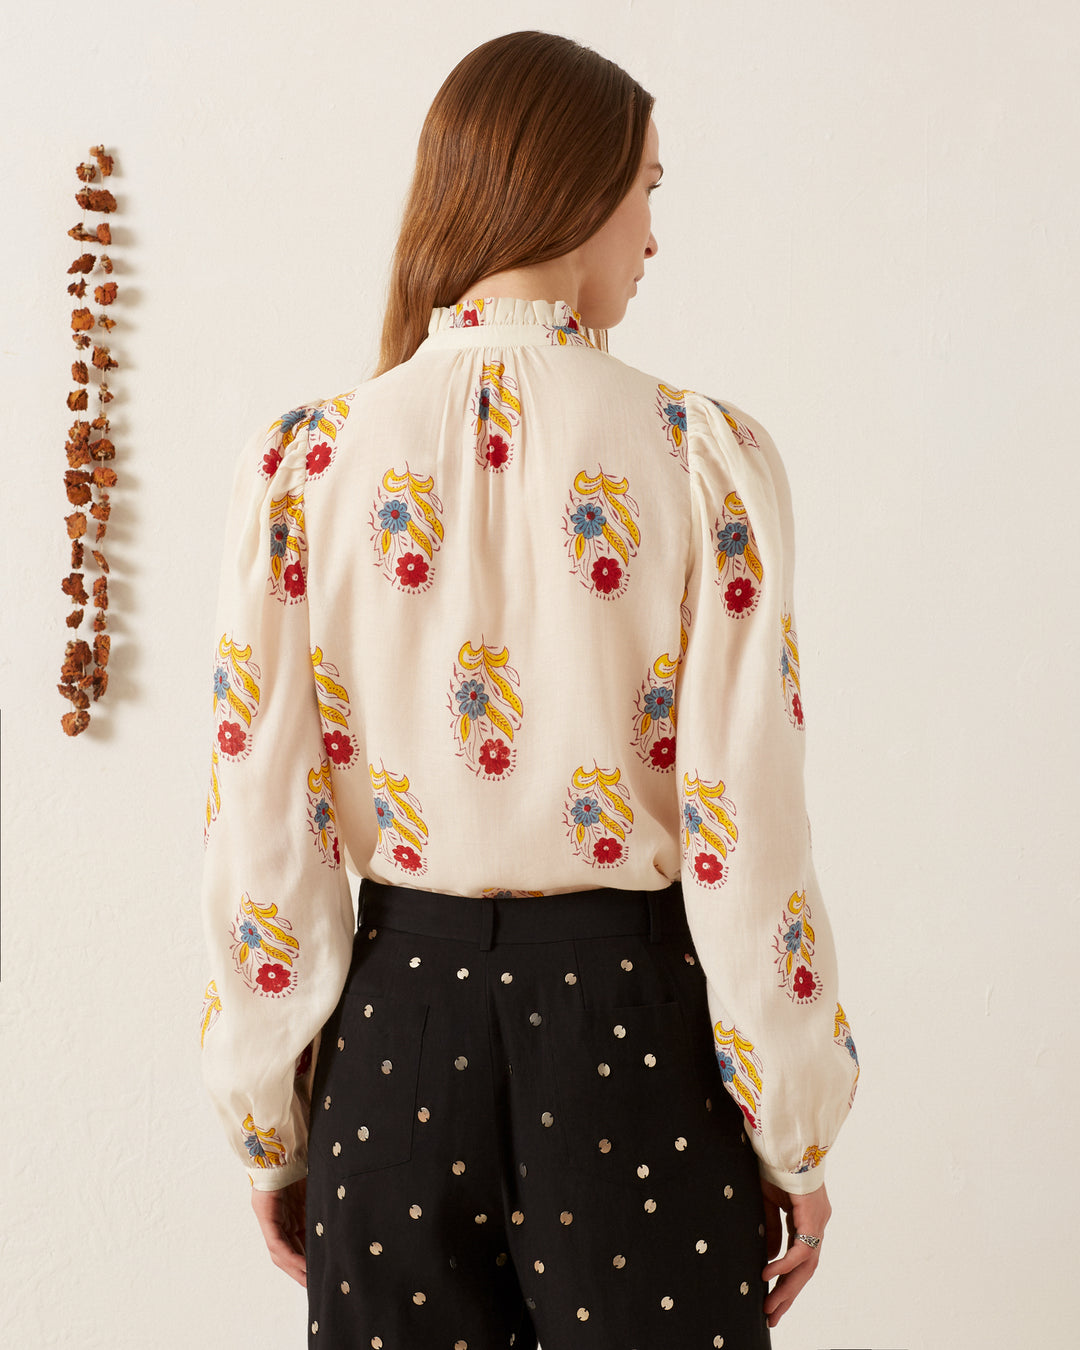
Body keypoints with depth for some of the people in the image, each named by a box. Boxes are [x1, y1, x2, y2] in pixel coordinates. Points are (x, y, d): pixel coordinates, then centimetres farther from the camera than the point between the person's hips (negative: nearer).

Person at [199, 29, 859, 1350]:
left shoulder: (301, 464, -5)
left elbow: (259, 830, -4)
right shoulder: (705, 457, -10)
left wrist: (269, 1127, 8)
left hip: (400, 1015, 2)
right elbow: (746, 829, -11)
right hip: (633, 1021, -1)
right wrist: (794, 1134, 1)